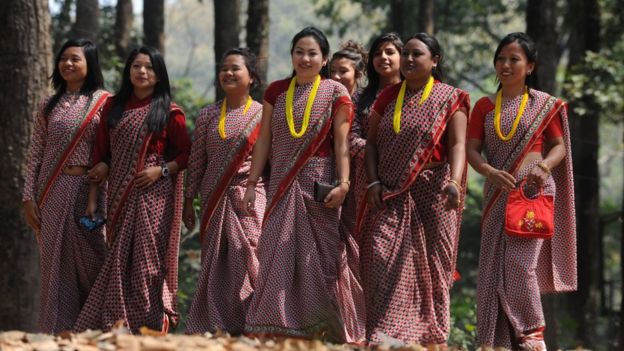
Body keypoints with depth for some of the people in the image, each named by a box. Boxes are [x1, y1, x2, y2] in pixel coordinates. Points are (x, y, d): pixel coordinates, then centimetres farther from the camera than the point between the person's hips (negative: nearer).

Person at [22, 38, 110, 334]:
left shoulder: (104, 102, 2)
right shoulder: (50, 106, 12)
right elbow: (35, 154, 10)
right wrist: (29, 197, 3)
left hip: (89, 189, -3)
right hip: (53, 192, 3)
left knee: (91, 260, -5)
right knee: (55, 265, 1)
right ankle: (58, 334, 5)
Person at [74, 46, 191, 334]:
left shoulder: (169, 112, 3)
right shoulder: (113, 107, 12)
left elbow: (185, 154, 4)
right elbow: (101, 154, 13)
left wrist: (161, 170, -12)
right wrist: (93, 198, 3)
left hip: (154, 194, -4)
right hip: (120, 196, 4)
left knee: (148, 259, -7)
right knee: (120, 259, 2)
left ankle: (153, 327, -4)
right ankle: (117, 325, 5)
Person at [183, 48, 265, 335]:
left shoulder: (262, 115, 1)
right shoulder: (208, 115, 9)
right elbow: (196, 161, 11)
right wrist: (188, 200, 8)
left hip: (250, 198, -3)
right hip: (214, 201, 3)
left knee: (246, 261, -9)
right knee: (213, 264, 4)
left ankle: (248, 327, -5)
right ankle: (214, 325, 9)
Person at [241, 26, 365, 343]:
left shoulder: (335, 93, 1)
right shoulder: (276, 91, 10)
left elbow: (341, 144, -4)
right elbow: (264, 141, 10)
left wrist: (343, 183, -14)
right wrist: (252, 183, 4)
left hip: (318, 186, -3)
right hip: (282, 187, 3)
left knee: (319, 257, -1)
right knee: (277, 257, -3)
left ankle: (328, 331, 6)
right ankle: (276, 329, -3)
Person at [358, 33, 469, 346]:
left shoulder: (450, 98, 2)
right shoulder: (388, 97, 12)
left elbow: (457, 145, -7)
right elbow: (372, 141, 11)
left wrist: (455, 181, -24)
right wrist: (374, 182, -3)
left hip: (431, 192, -3)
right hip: (391, 194, 3)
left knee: (430, 265, 0)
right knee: (382, 258, -11)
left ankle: (430, 338, 10)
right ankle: (387, 335, -13)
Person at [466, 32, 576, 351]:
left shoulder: (545, 105, 3)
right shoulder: (484, 107, 11)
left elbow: (559, 146, 4)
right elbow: (472, 149, 4)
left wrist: (544, 166, -17)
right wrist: (490, 171, -16)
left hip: (533, 192, -4)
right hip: (498, 194, 4)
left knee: (520, 262, -16)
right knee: (494, 265, 1)